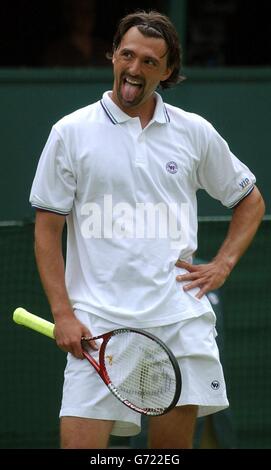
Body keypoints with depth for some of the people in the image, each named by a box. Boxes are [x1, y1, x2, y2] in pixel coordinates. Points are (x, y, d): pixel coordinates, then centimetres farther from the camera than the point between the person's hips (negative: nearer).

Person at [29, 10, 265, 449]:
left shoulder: (195, 132, 9)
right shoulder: (71, 133, 3)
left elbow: (250, 202, 22)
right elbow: (47, 230, 3)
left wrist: (222, 265, 7)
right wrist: (63, 314, -6)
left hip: (180, 319, 2)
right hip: (98, 323, -2)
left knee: (173, 444, 3)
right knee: (79, 442, -11)